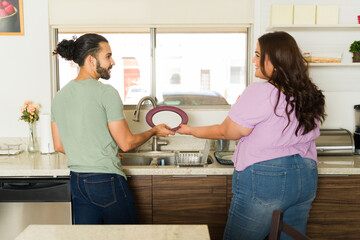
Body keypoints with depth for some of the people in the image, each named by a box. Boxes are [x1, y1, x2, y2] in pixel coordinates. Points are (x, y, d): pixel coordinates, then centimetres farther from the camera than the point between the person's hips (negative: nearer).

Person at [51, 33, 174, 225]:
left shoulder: (59, 96, 6)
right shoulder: (106, 92, -15)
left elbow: (59, 146, 12)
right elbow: (126, 143, -12)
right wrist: (154, 131, 4)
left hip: (76, 181, 7)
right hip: (105, 180, -7)